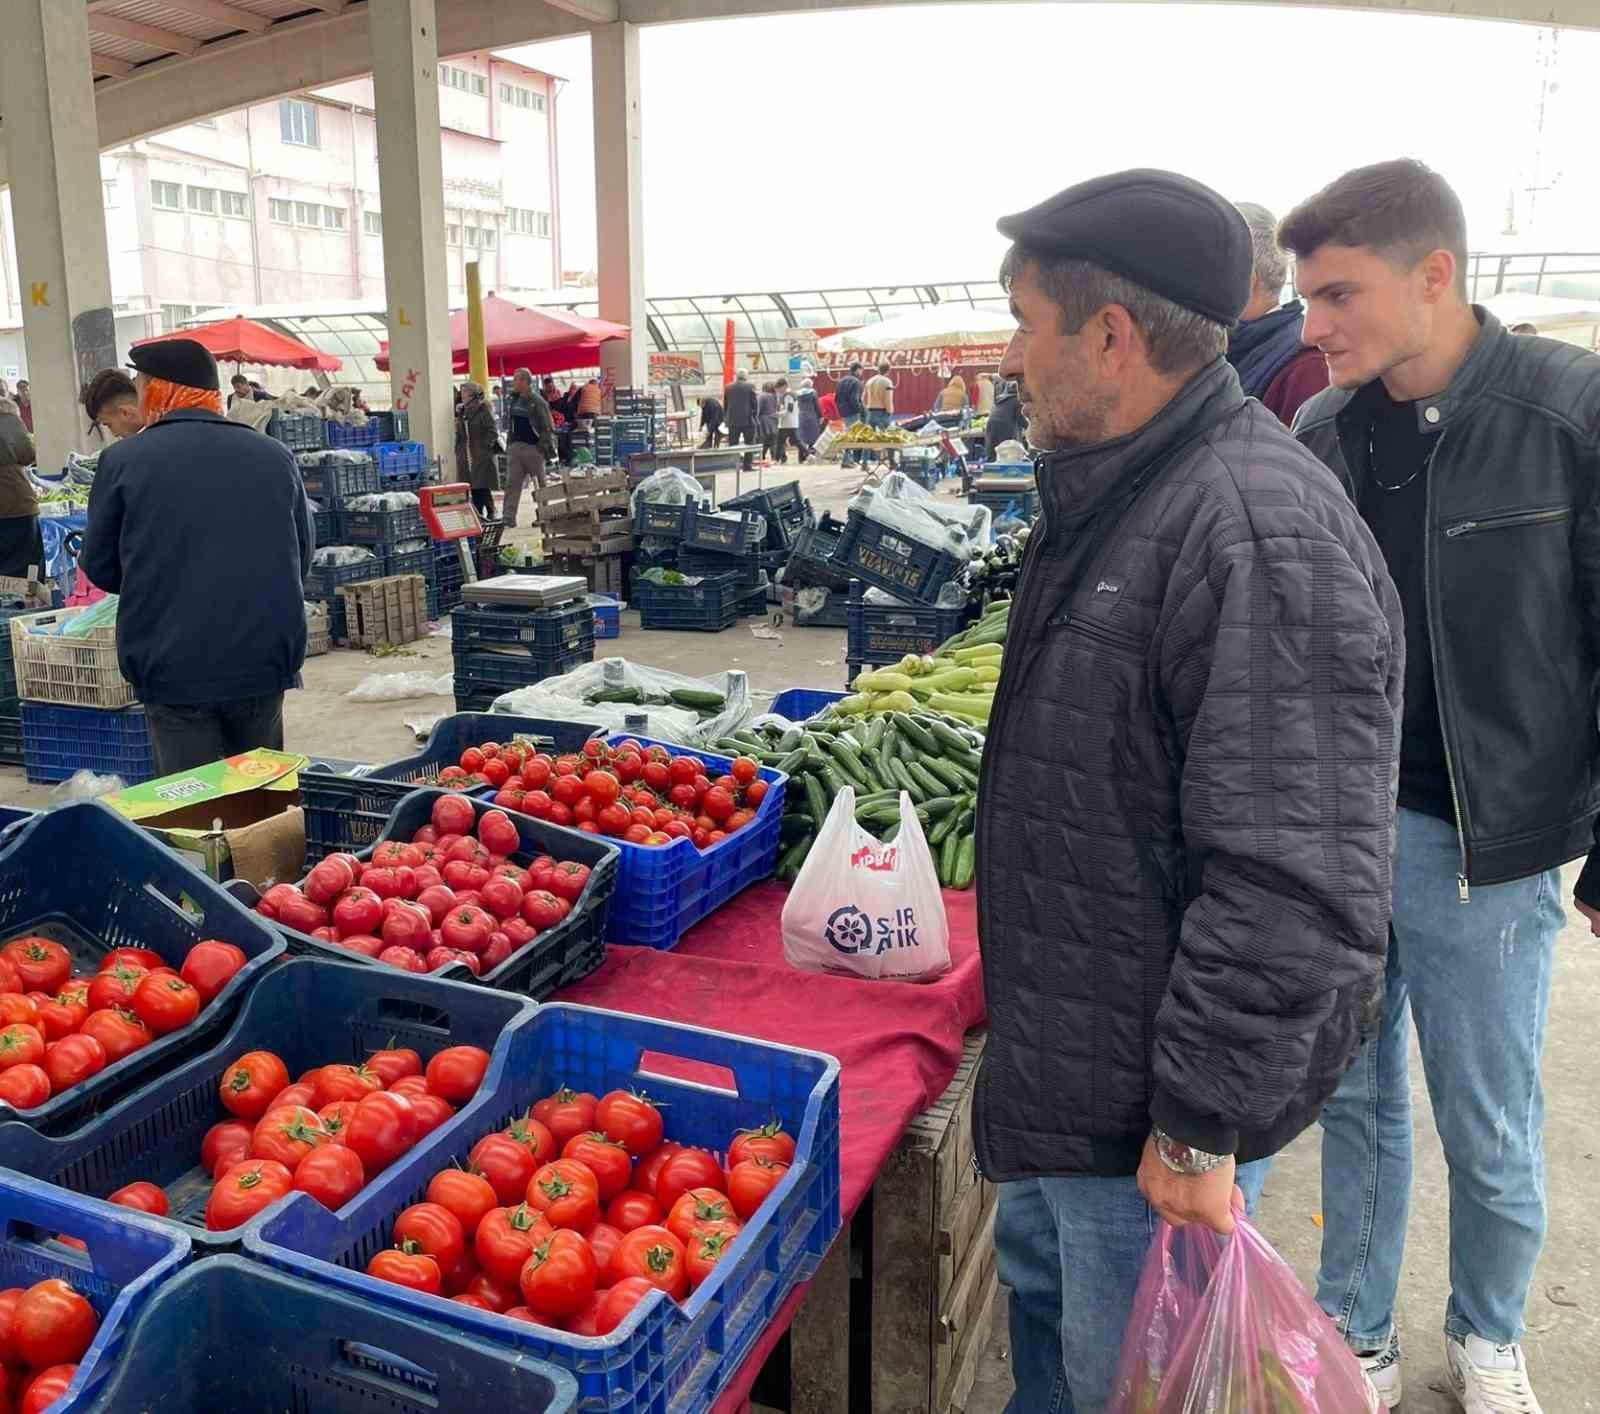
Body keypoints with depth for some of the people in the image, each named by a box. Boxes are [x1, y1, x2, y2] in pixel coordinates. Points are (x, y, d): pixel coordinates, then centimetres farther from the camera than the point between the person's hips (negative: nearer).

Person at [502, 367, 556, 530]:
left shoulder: (537, 402, -10)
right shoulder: (511, 400, 11)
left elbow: (548, 428, -10)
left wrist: (543, 447, -15)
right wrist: (509, 443, 12)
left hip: (533, 447, -6)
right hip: (515, 447, 6)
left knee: (541, 483, 6)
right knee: (512, 483, 0)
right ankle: (509, 519, -1)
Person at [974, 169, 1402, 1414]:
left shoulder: (1263, 530, -27)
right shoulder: (1113, 495, 7)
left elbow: (1296, 891, -30)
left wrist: (1202, 1127, -23)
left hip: (1155, 1092, -9)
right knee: (1040, 1282, 27)